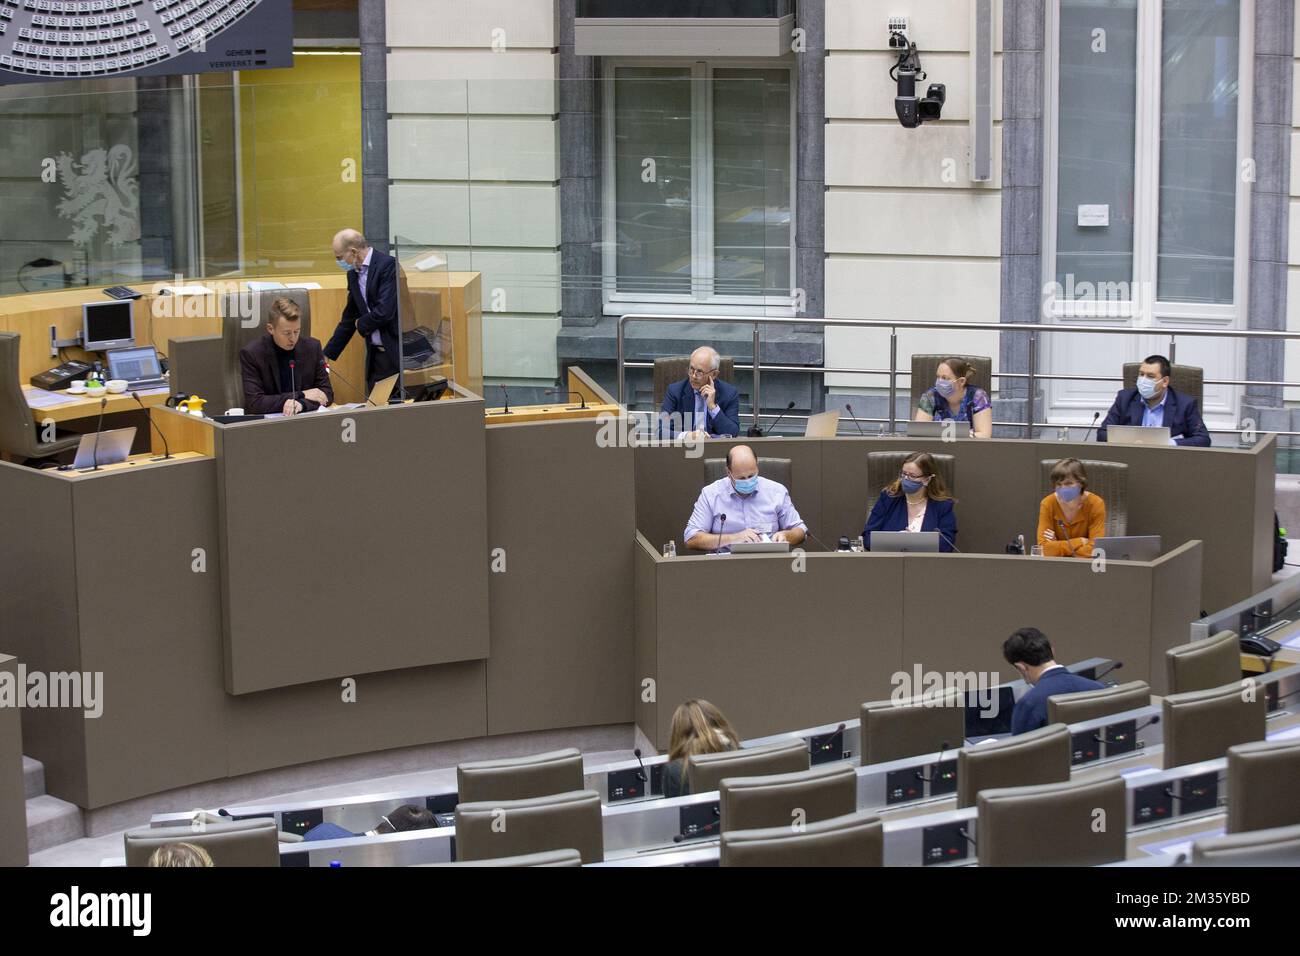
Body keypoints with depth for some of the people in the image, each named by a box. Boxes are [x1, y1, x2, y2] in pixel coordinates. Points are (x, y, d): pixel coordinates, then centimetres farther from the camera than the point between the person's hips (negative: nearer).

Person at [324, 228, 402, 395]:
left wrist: (361, 324, -1)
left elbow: (384, 311, -20)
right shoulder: (353, 274, 12)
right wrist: (327, 355, 20)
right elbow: (348, 319, 20)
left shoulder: (387, 265, -13)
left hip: (397, 351, -7)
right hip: (375, 355, 7)